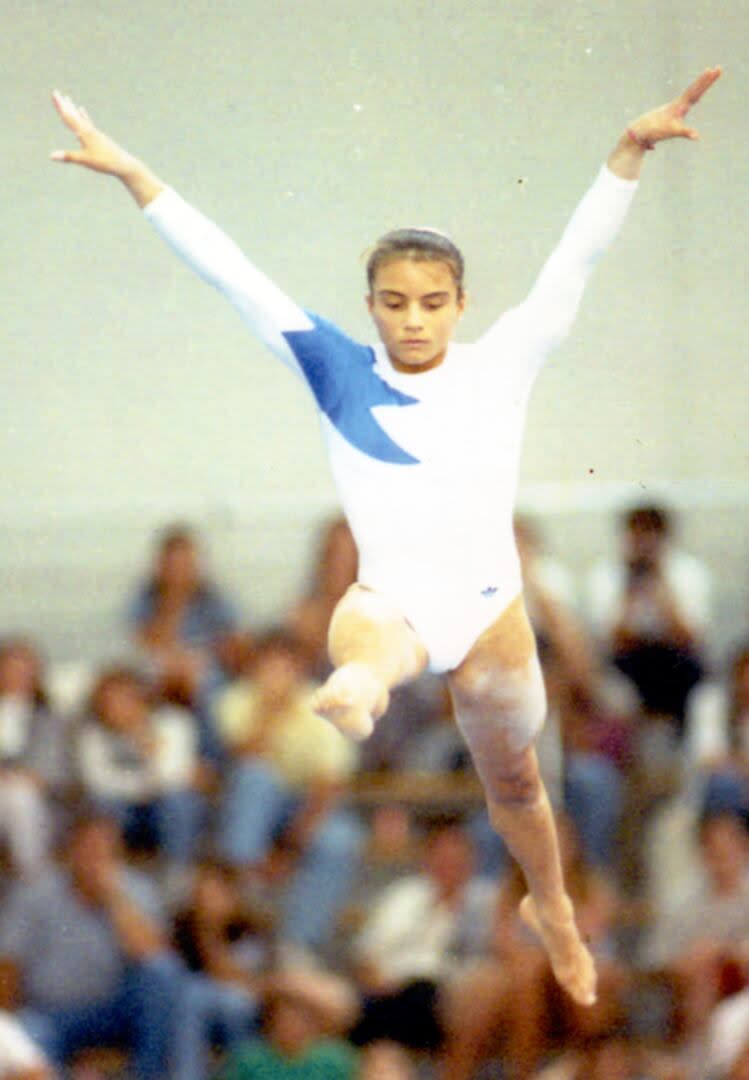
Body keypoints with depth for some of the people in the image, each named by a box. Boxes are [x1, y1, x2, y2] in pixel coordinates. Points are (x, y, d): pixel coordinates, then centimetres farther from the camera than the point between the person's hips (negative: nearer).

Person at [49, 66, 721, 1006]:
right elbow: (228, 272, 0)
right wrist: (132, 175, -3)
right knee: (362, 634, -39)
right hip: (392, 600, -1)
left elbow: (574, 260, -3)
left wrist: (630, 150, -12)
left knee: (511, 779, 20)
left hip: (490, 605, 1)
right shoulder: (341, 372, 2)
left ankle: (551, 910, 48)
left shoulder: (499, 365, 2)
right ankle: (357, 690, -76)